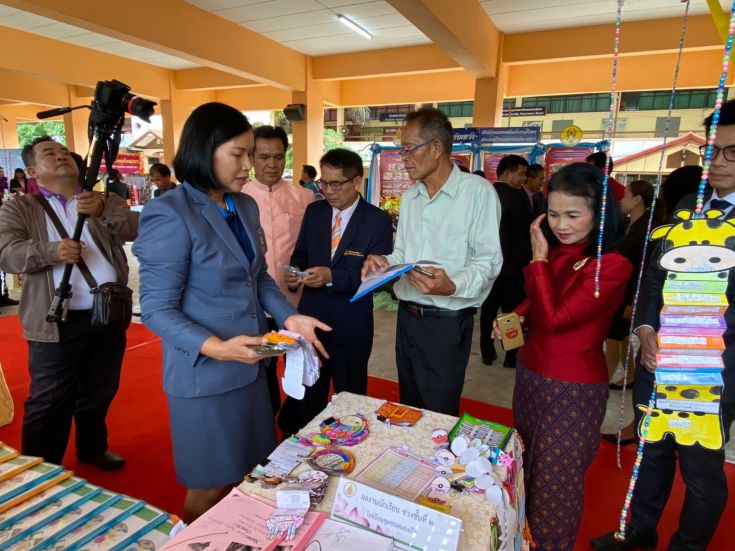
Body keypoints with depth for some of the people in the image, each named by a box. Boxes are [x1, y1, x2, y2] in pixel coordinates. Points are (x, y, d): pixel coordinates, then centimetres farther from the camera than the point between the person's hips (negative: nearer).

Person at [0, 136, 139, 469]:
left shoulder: (103, 202, 11)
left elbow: (137, 229, -6)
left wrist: (105, 210, -25)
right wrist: (52, 251, -28)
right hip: (57, 323, -3)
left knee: (100, 394, 18)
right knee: (49, 404, 4)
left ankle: (93, 448, 39)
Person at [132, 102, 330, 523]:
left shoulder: (246, 206, 4)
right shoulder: (171, 216, -19)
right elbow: (157, 310, -17)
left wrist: (289, 317, -3)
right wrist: (216, 347, -30)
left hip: (248, 365, 7)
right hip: (203, 373, -7)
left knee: (249, 476, 22)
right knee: (210, 489, 13)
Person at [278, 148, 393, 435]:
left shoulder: (378, 220, -10)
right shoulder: (314, 211, 4)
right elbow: (300, 254, 11)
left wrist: (332, 277, -26)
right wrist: (295, 270, -12)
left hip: (351, 325, -3)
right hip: (310, 317, 4)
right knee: (307, 394, 18)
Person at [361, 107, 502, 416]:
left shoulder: (478, 192, -11)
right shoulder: (410, 197, 12)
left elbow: (489, 260, -14)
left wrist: (453, 286, -30)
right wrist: (385, 262, -4)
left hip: (447, 321, -6)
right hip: (407, 315, 7)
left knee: (439, 415, 8)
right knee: (408, 408, 21)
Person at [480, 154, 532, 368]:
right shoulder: (516, 195, -16)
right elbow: (530, 227, -12)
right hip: (513, 263, -6)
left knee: (489, 308, 13)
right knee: (514, 311, 7)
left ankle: (487, 353, 21)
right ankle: (512, 357, 17)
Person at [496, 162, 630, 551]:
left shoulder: (612, 267, -19)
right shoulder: (552, 252, 2)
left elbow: (554, 318, -26)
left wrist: (539, 258, -19)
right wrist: (516, 316, -5)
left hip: (573, 388, -7)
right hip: (530, 374, 7)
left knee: (555, 480, 11)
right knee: (526, 468, 22)